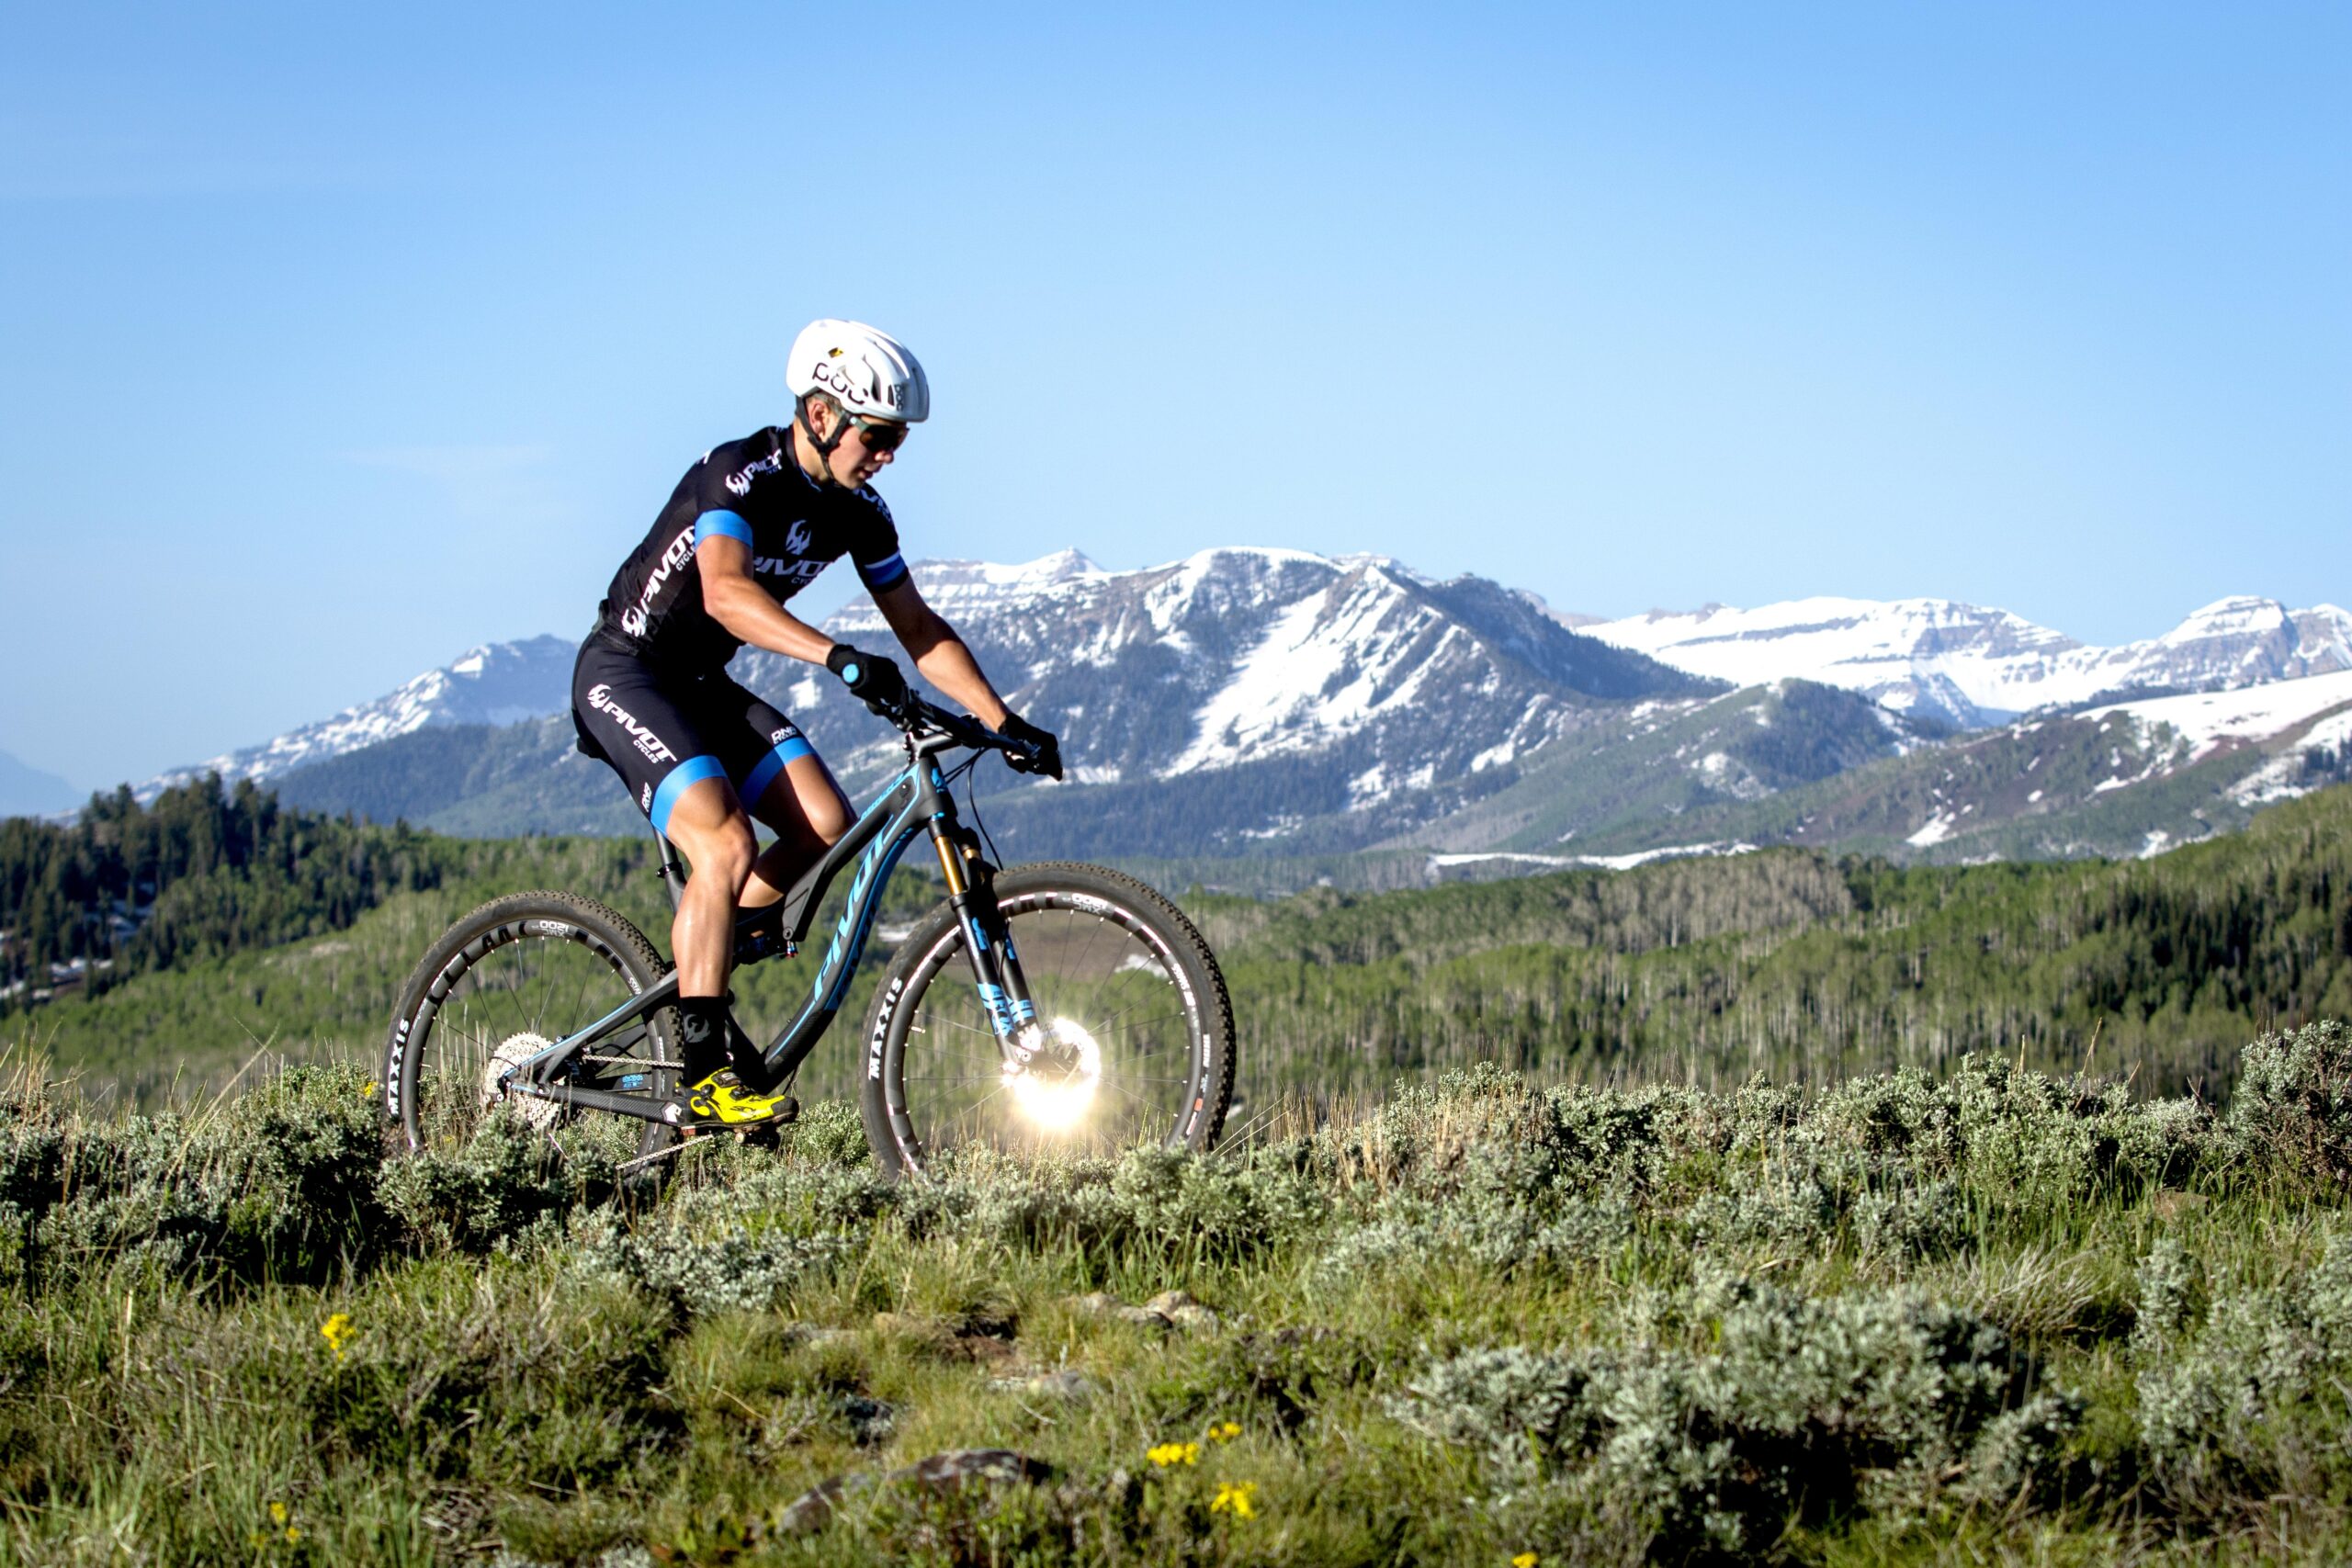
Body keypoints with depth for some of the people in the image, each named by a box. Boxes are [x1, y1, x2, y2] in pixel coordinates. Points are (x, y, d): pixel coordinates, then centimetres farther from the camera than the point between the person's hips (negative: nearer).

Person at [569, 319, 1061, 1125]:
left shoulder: (857, 510, 0)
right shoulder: (739, 475, -24)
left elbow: (919, 627, 6)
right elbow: (726, 593, -41)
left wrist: (1003, 721, -4)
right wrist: (841, 658, -53)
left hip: (704, 685, 8)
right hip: (625, 672, -8)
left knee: (826, 827, -11)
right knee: (727, 845, -26)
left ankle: (695, 953, 8)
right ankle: (705, 1068, -20)